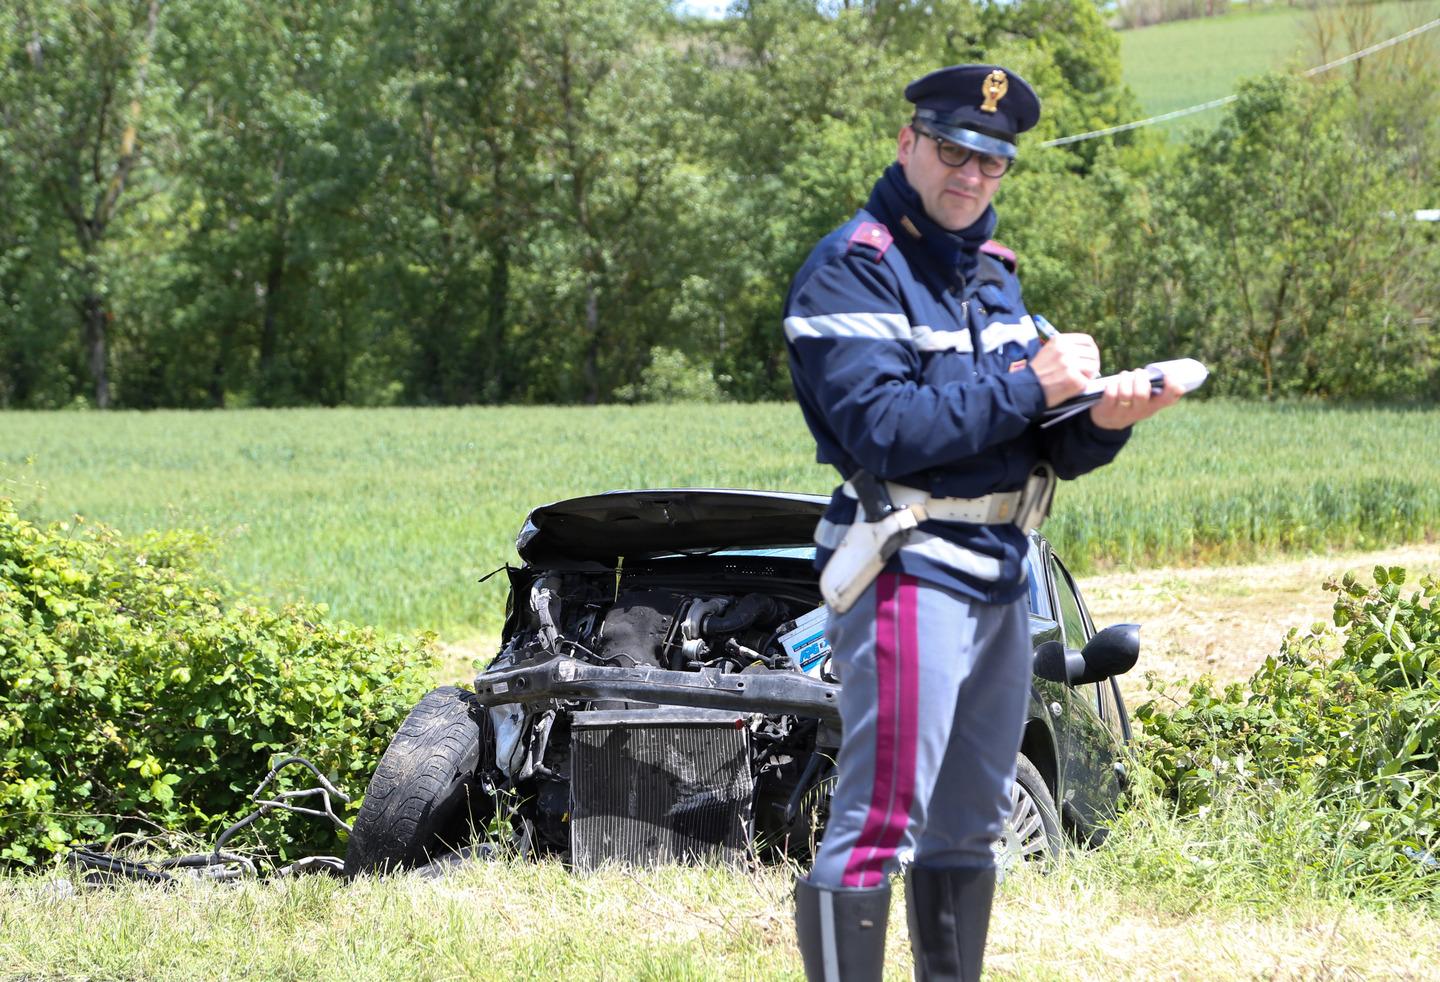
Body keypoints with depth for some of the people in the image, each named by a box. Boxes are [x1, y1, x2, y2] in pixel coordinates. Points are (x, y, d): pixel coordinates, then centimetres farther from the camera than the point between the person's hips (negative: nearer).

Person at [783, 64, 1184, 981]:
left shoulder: (992, 272, 17)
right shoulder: (853, 270, -9)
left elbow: (1046, 449, 16)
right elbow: (883, 429, -21)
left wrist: (1101, 419, -6)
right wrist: (1027, 385, -18)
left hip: (1003, 575, 9)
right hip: (910, 570, -9)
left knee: (969, 827, 14)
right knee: (877, 825, -11)